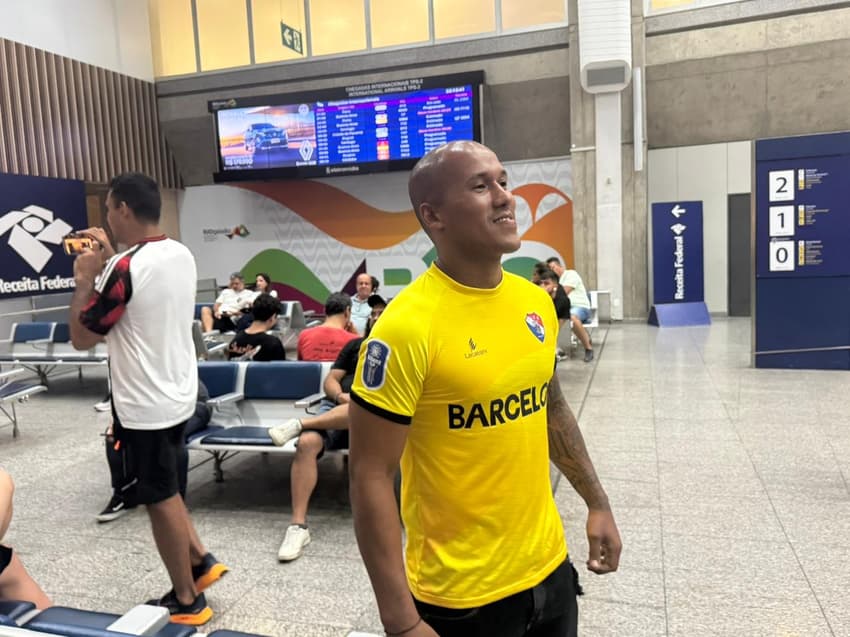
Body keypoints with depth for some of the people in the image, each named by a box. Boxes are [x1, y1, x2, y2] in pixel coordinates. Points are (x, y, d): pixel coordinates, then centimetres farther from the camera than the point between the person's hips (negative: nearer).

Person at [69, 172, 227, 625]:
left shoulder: (125, 267, -22)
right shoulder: (182, 255, 3)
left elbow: (82, 337, -12)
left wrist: (85, 279, -2)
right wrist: (109, 261, 17)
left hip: (145, 404, -8)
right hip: (177, 394, 8)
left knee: (160, 499, 7)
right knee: (164, 490, 25)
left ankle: (186, 602, 21)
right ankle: (200, 562, 29)